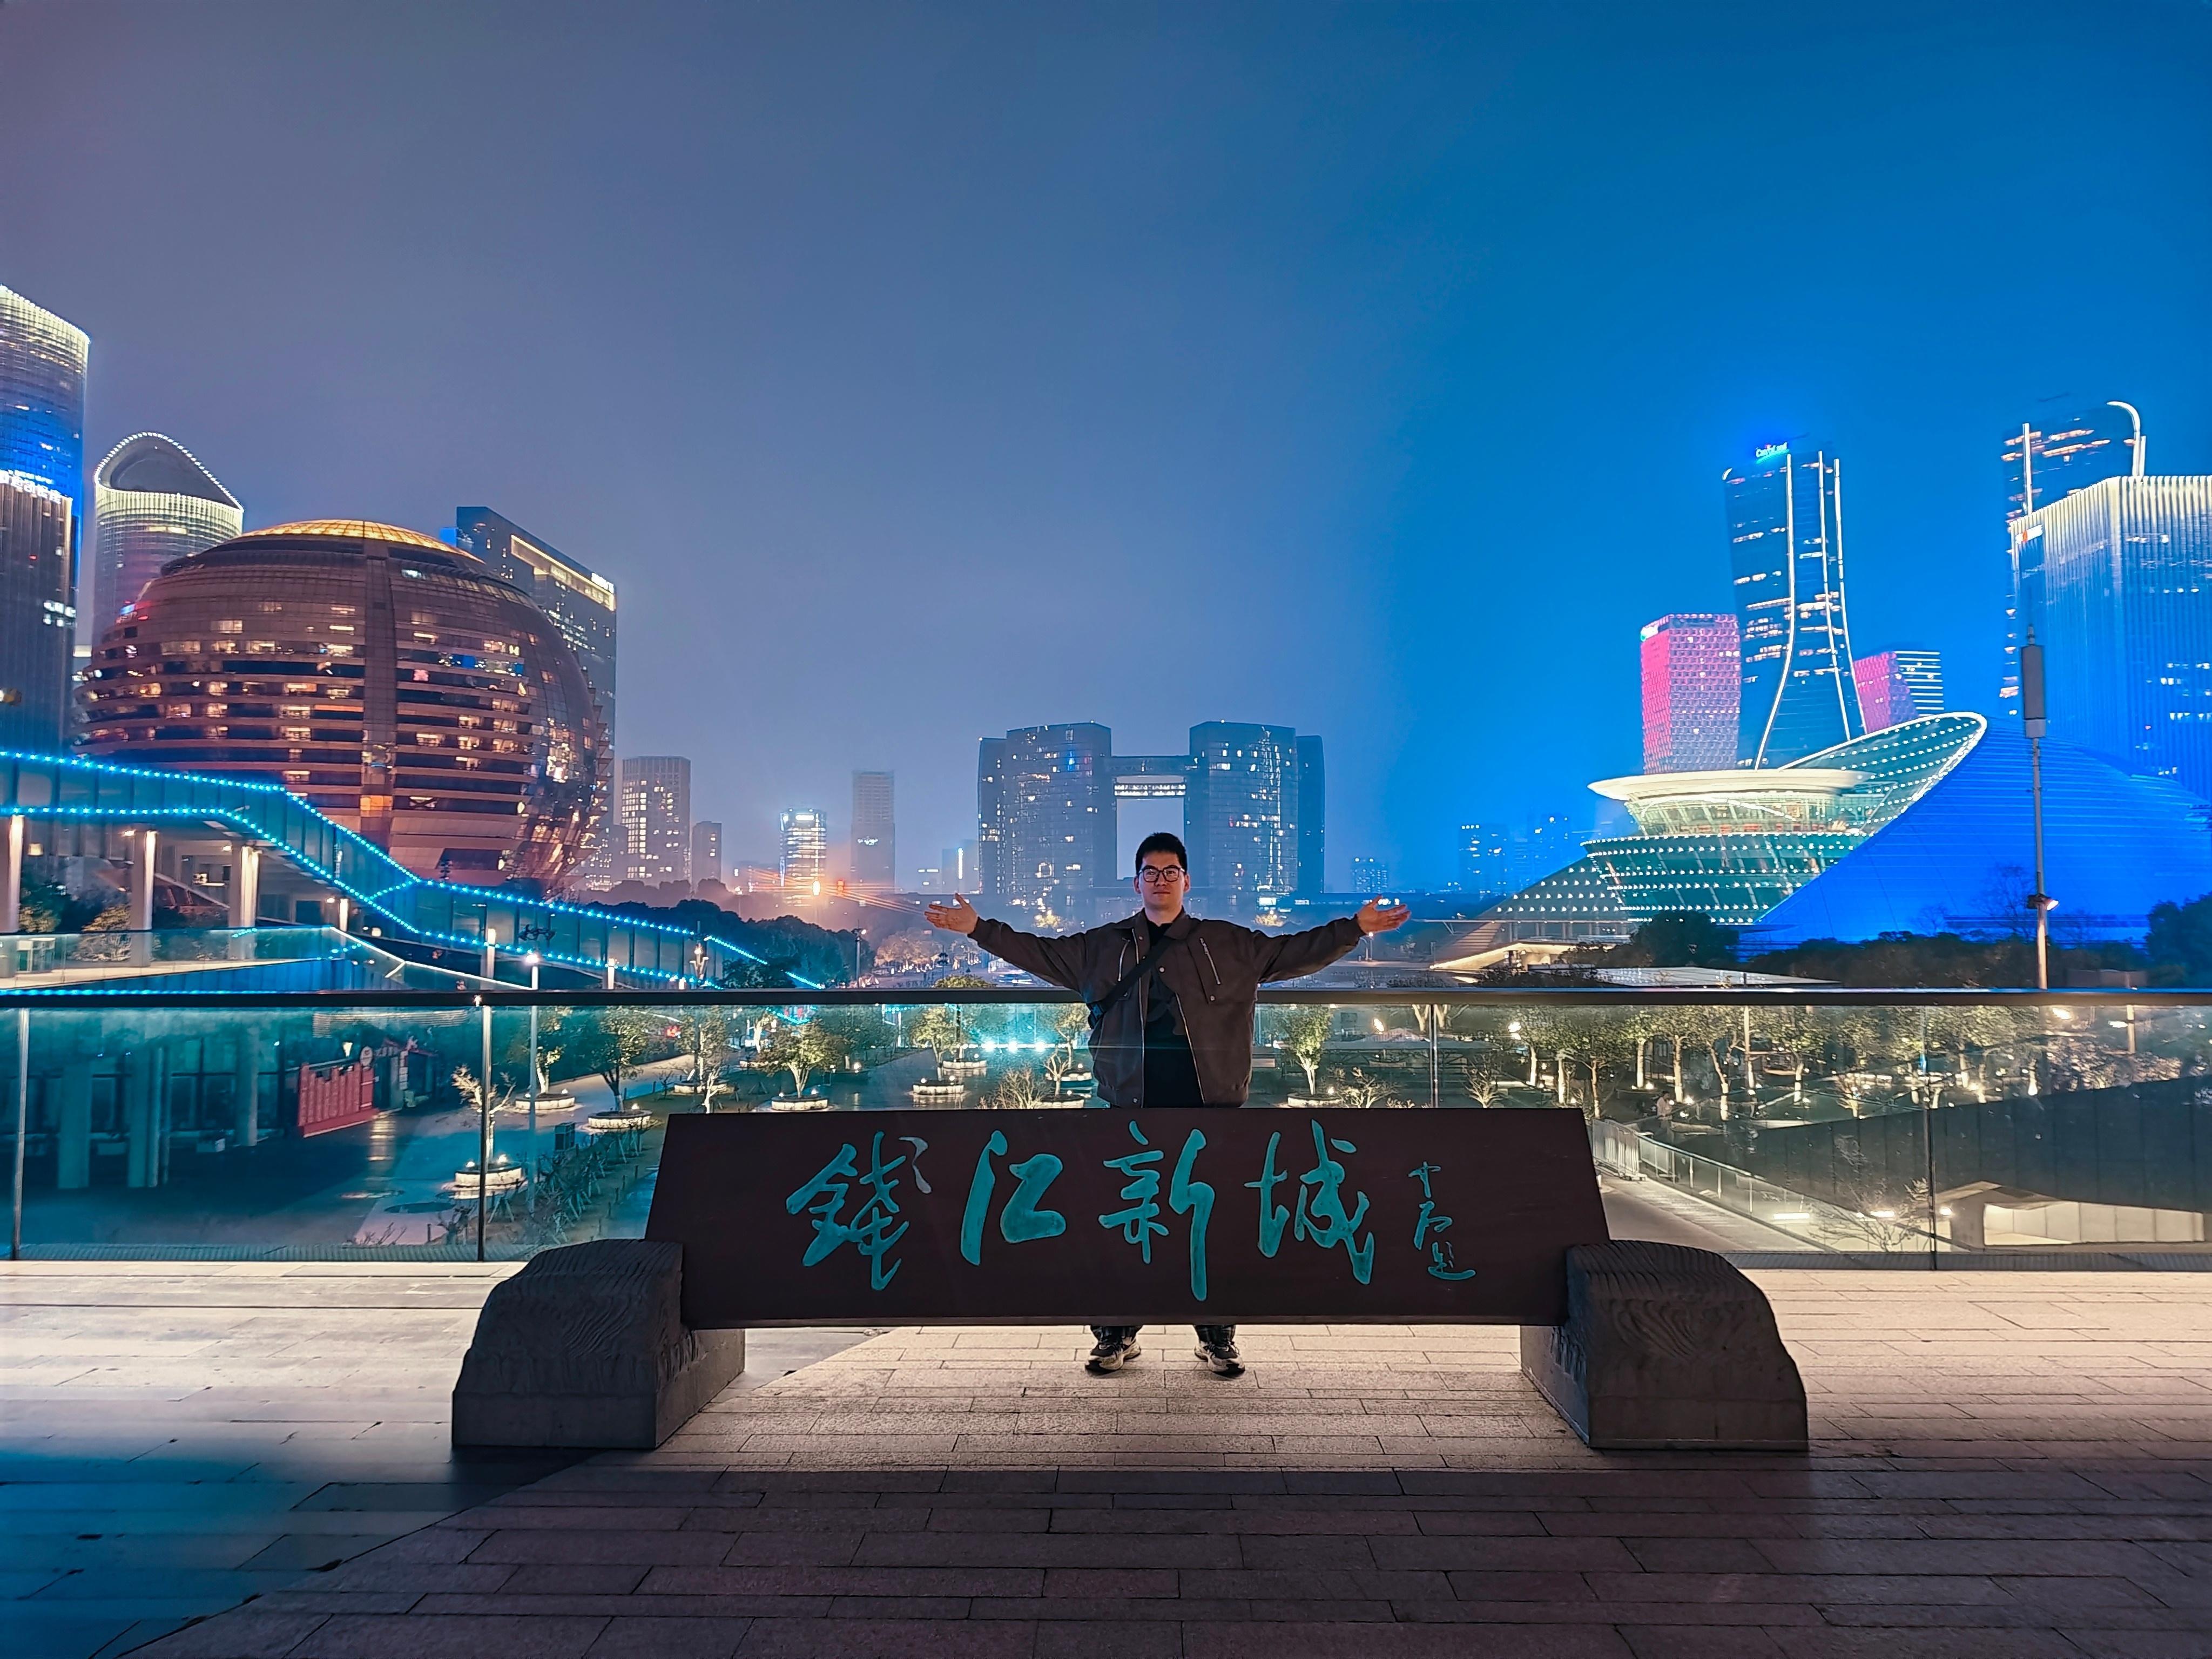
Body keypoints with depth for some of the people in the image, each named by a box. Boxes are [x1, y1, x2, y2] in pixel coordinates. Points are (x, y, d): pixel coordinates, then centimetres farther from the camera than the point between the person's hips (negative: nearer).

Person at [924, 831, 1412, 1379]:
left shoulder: (1229, 944, 8)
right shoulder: (1100, 947, 10)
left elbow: (1294, 952, 6)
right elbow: (1038, 953, 14)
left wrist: (1356, 927, -2)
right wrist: (978, 928, 8)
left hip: (1208, 1108, -1)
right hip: (1133, 1108, 1)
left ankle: (1218, 1337, 19)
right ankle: (1118, 1335, 20)